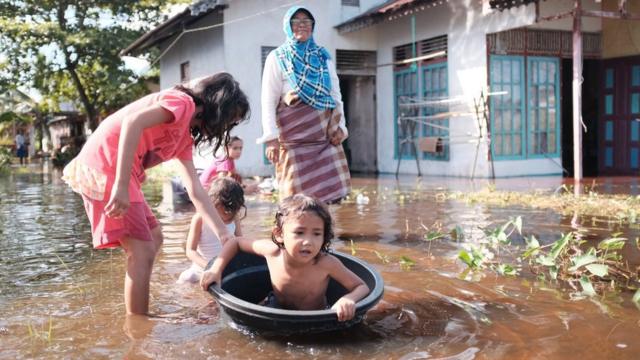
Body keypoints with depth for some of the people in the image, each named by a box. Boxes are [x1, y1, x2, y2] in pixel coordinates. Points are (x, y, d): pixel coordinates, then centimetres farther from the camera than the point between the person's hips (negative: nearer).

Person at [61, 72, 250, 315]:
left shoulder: (185, 136, 19)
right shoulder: (182, 102, -8)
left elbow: (195, 190, 16)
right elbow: (132, 122, -25)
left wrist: (224, 234, 12)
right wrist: (121, 185, -31)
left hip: (115, 172, 10)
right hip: (105, 165, -10)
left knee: (154, 238, 17)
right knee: (143, 252, -9)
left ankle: (137, 320, 23)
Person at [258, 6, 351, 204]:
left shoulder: (323, 57, 14)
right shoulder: (277, 58, 3)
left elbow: (336, 95, 16)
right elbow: (268, 101, -3)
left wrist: (340, 126, 3)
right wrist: (271, 138, -12)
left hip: (325, 135, 4)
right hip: (294, 137, -4)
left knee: (329, 190, -1)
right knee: (299, 197, -4)